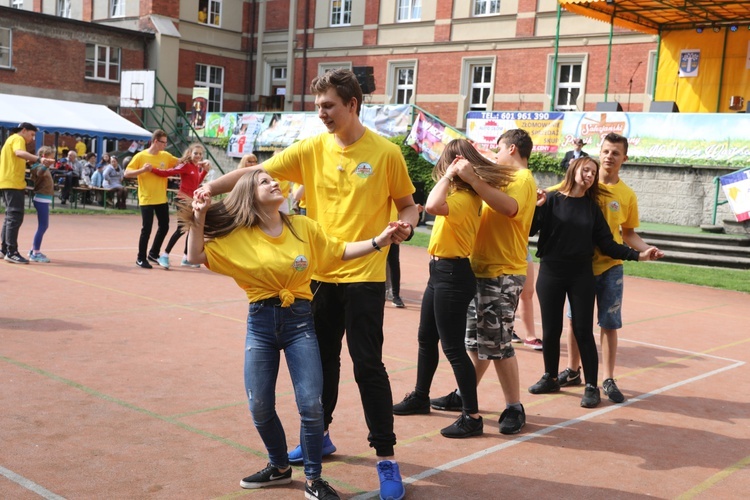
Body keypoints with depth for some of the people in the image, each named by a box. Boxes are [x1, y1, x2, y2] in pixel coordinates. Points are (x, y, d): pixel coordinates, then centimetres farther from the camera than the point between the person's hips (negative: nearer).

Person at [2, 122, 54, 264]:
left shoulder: (11, 139, 24)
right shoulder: (18, 138, -7)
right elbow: (19, 152, -30)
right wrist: (39, 159, -43)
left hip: (8, 183, 11)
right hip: (13, 184, -11)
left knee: (10, 216, 16)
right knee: (15, 217, -12)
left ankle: (5, 249, 21)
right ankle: (11, 253, -15)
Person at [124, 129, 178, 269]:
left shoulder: (166, 156, 4)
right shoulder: (141, 156, -9)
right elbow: (127, 173, -10)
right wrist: (142, 170, -25)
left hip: (162, 199, 6)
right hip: (147, 199, -6)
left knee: (164, 226, 12)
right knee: (147, 229, -5)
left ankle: (153, 253, 31)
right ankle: (141, 258, 11)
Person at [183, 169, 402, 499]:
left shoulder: (304, 227, 1)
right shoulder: (238, 235, -2)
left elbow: (340, 251, 7)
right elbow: (197, 256, -3)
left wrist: (378, 241, -4)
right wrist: (198, 218, -16)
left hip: (299, 320, 0)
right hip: (260, 323, 0)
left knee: (311, 405, -6)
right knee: (259, 407, 5)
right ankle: (279, 467, 31)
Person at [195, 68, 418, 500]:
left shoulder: (386, 153, -6)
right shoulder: (312, 148, 2)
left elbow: (408, 205, 3)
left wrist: (405, 226, -18)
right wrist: (213, 187, -15)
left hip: (364, 275, -4)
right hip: (320, 273, 4)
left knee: (368, 365, -4)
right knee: (322, 359, 15)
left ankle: (386, 458, 7)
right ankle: (319, 436, 34)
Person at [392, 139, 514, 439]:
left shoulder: (463, 197, -22)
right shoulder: (463, 194, 9)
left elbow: (433, 206, -39)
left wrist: (448, 175, -26)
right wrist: (451, 177, 14)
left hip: (452, 275, -11)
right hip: (441, 272, 11)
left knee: (453, 347, -5)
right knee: (426, 339, 21)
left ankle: (472, 417, 3)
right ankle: (420, 397, 38)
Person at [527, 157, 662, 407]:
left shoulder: (591, 207, 6)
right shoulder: (551, 199, -4)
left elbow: (606, 243, 5)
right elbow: (528, 230, -14)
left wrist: (638, 255, -4)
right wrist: (534, 208, -32)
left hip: (581, 275, 2)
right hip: (550, 273, -1)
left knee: (583, 331, 2)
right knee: (550, 329, 7)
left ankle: (591, 387, 11)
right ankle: (550, 378, 26)